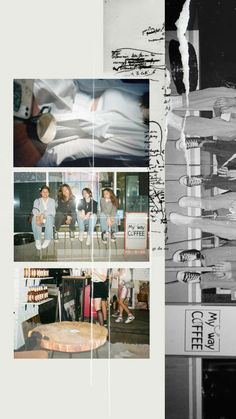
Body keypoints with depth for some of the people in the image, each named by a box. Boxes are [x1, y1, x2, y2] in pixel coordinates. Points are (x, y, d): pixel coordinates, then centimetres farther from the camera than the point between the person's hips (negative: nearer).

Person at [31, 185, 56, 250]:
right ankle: (37, 240, -39)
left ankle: (47, 240, -40)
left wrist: (43, 215, -19)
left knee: (49, 218, -39)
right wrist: (38, 216, -23)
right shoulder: (37, 201, 21)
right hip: (39, 218, 1)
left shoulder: (52, 201, 18)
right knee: (34, 218, -36)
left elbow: (52, 212, 1)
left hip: (49, 218, -1)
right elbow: (34, 211, 2)